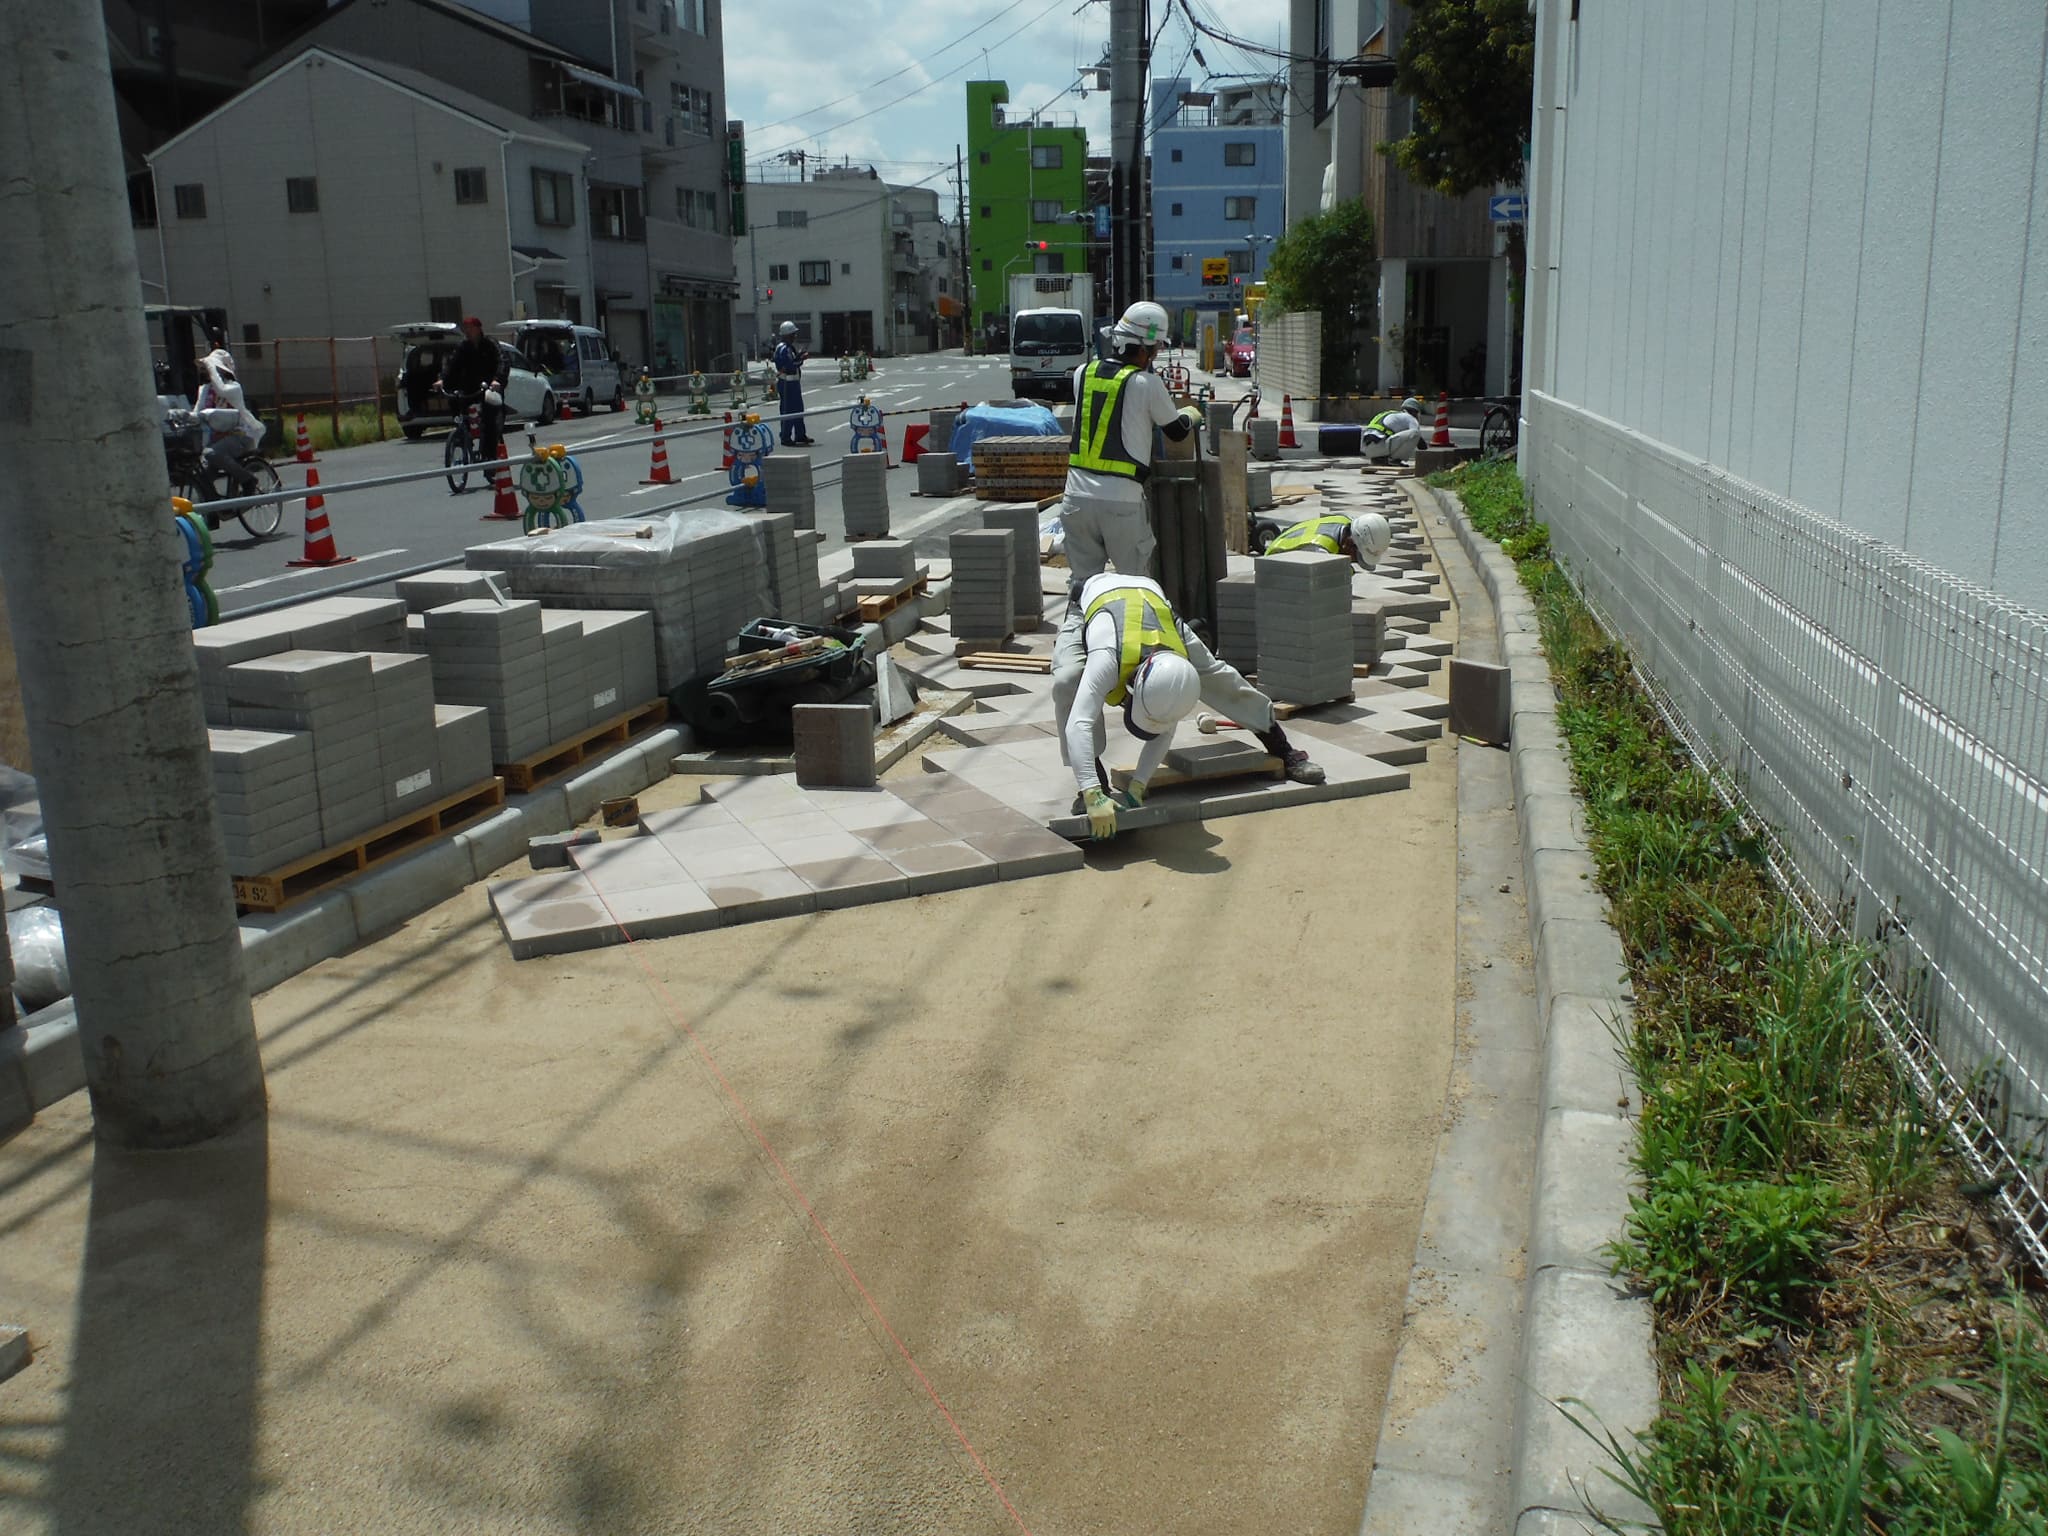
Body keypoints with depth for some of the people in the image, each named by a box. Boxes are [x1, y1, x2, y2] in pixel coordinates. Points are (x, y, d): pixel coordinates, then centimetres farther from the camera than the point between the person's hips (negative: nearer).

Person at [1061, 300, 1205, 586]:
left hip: (1078, 496, 5)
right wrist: (1191, 416, 30)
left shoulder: (1082, 373, 7)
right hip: (1122, 500, -4)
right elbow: (1177, 432, 7)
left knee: (1084, 582, 12)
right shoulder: (1147, 384, -6)